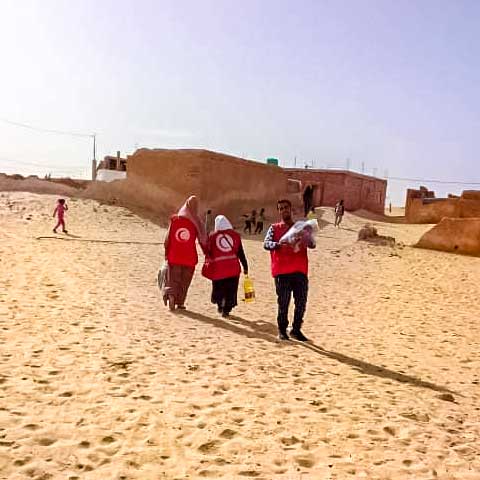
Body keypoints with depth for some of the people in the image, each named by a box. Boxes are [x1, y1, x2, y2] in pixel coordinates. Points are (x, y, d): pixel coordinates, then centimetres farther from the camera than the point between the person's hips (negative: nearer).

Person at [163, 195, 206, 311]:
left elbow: (168, 237, 0)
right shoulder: (196, 223, -6)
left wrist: (166, 253, 11)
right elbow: (202, 241, -3)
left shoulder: (174, 219, -3)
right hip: (189, 257, -1)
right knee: (184, 281, 13)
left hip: (174, 256, 1)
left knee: (173, 279, 9)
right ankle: (180, 302, 14)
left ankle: (171, 294, -15)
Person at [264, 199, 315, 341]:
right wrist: (278, 245, -26)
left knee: (301, 302, 4)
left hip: (300, 271, 2)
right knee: (283, 303, 2)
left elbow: (312, 244, 5)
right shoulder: (274, 228, 9)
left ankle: (296, 329, 19)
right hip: (282, 272, -2)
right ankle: (282, 330, 17)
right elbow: (266, 244, -5)